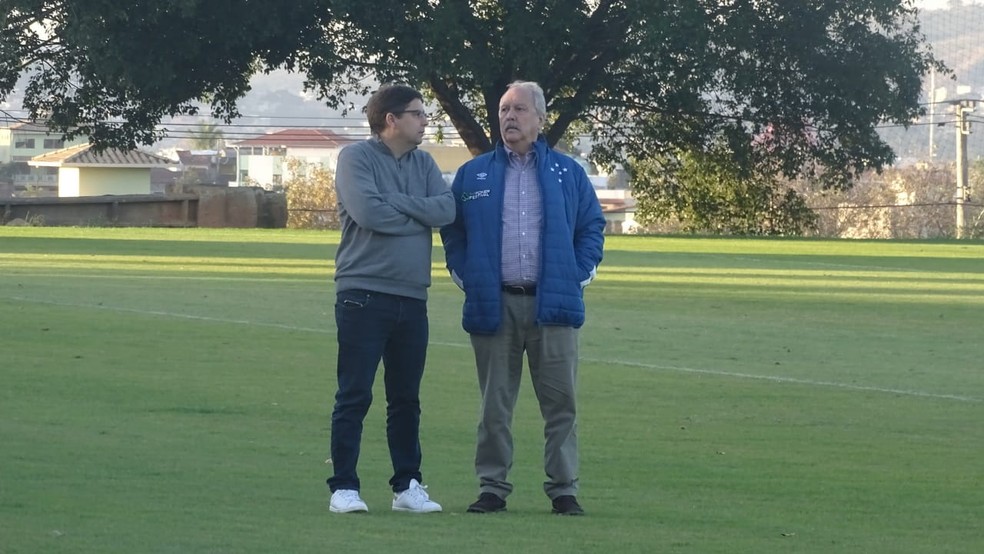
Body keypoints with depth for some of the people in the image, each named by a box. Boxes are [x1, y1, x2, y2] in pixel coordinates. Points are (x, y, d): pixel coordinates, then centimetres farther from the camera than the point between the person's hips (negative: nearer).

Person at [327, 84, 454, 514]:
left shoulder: (423, 163, 13)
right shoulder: (356, 158, -4)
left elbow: (447, 209, -3)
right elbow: (367, 211, -19)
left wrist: (394, 202, -12)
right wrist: (419, 215, -6)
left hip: (412, 298, 6)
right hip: (363, 294, -6)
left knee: (406, 398, 11)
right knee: (355, 395, -4)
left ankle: (407, 486, 17)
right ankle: (344, 487, 0)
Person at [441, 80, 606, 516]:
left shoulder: (568, 174, 10)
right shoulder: (473, 175, 11)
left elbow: (592, 227, 12)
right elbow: (452, 231, 14)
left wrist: (578, 276, 1)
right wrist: (466, 278, 3)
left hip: (553, 304, 0)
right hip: (494, 305, 0)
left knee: (560, 402, -1)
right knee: (494, 404, 3)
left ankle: (563, 489, 5)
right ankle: (492, 487, 9)